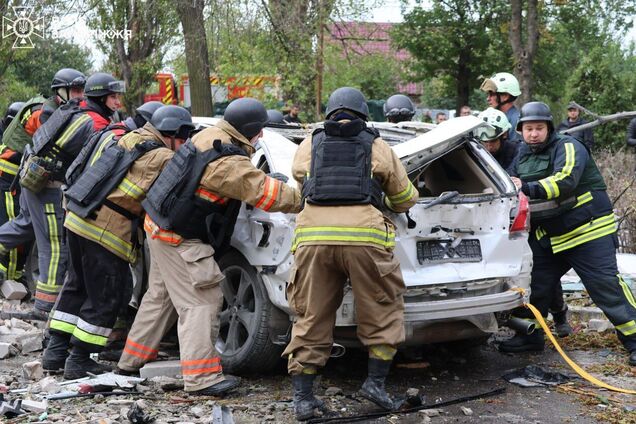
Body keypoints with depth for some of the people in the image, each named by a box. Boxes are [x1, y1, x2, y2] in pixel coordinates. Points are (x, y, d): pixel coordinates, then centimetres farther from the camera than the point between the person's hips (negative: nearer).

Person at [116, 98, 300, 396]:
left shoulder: (209, 136, 4)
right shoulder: (229, 163, -24)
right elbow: (268, 194, -24)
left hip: (160, 226, 10)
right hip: (179, 238, -10)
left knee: (161, 296, 20)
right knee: (201, 302, -9)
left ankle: (132, 361, 32)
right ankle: (202, 378, -11)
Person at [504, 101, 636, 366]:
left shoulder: (568, 148, -14)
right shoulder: (522, 156, 10)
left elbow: (565, 180, -32)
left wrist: (527, 188, -36)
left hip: (589, 232, -7)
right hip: (548, 237, 7)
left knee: (607, 286, -9)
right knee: (535, 283, 8)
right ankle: (529, 335, 22)